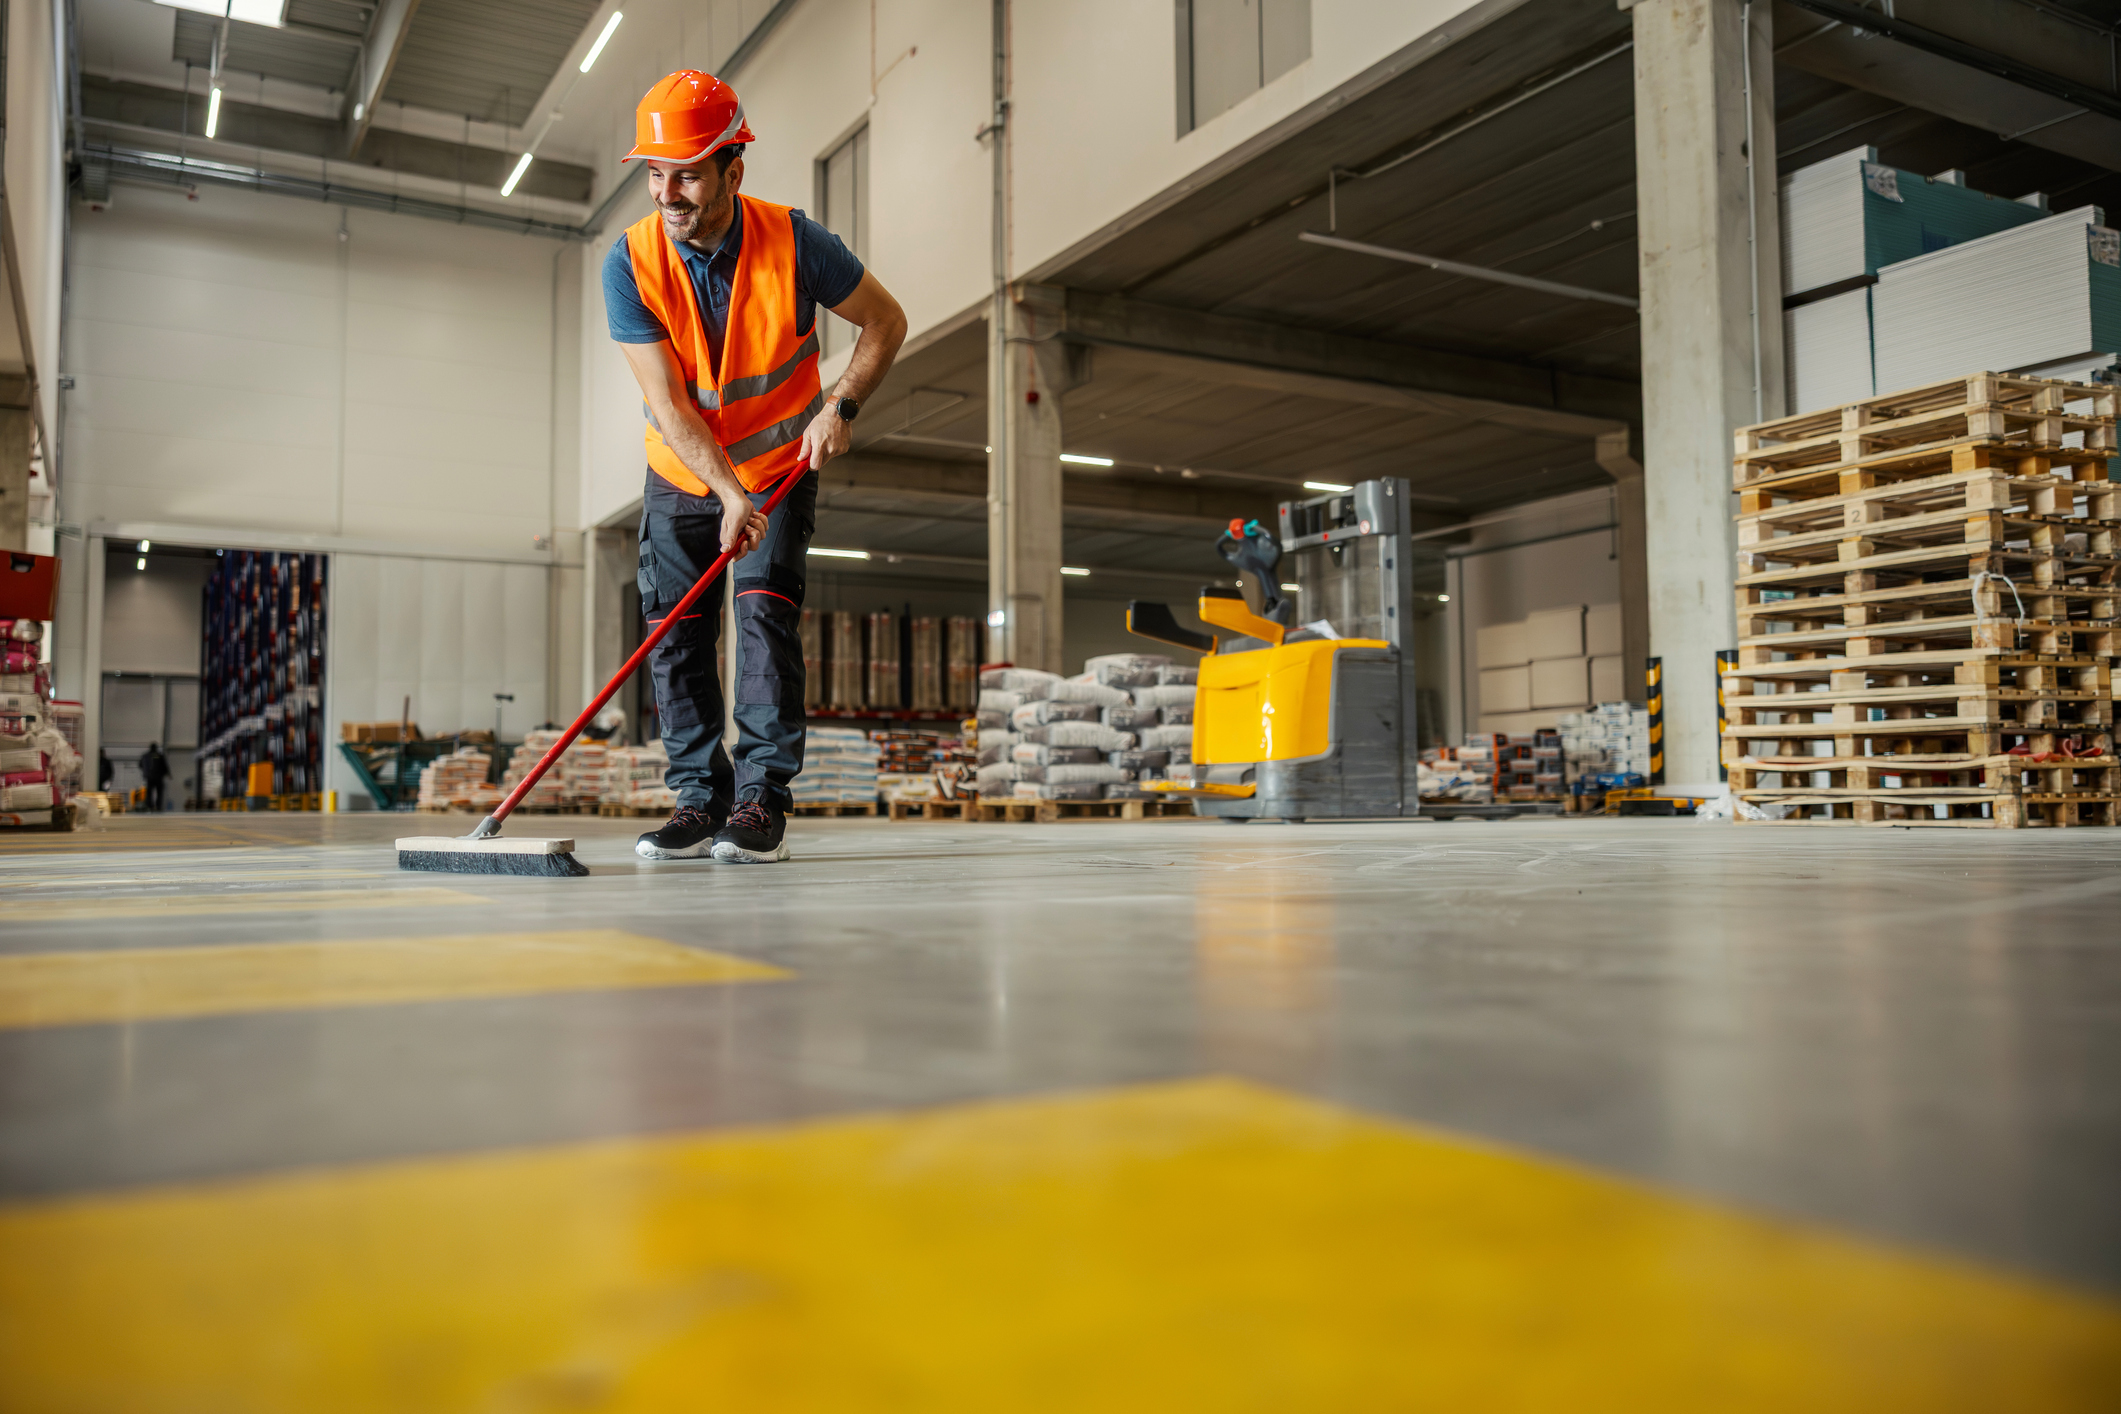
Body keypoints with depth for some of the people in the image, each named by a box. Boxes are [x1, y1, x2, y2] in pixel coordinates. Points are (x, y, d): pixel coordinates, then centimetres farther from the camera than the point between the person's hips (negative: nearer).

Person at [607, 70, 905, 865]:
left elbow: (885, 321, -7)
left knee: (766, 613, -15)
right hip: (680, 478, 2)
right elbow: (667, 404, -23)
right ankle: (699, 798, 7)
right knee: (674, 632, -2)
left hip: (780, 469, -2)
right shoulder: (630, 262, -19)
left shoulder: (792, 242, -20)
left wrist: (840, 405, -21)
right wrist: (729, 495, -35)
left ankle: (762, 800, -10)